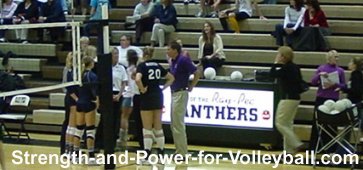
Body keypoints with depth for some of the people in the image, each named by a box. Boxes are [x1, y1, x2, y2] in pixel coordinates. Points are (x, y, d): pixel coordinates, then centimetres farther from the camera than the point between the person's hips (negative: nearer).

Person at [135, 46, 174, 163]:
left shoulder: (142, 66, -8)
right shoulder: (157, 66, 10)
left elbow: (137, 79, -27)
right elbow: (171, 78, 16)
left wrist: (142, 89, -13)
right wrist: (163, 88, 10)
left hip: (147, 97, -5)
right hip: (158, 97, 5)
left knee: (147, 128, -2)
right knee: (158, 127, 11)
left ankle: (147, 156, -3)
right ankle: (161, 155, 14)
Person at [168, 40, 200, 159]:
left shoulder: (183, 60, -14)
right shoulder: (173, 62, 11)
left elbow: (197, 73, -16)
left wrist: (190, 87, -10)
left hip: (180, 94, -9)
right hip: (174, 94, 9)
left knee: (178, 125, -6)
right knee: (174, 125, 12)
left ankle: (182, 153, -1)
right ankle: (179, 151, 18)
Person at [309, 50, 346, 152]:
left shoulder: (340, 71, 5)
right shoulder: (321, 68, 3)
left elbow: (343, 85, 3)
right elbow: (313, 82, 0)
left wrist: (334, 84, -14)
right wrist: (319, 75, -17)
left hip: (334, 99, 1)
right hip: (321, 98, -1)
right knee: (317, 122, 2)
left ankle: (331, 148, 11)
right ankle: (313, 147, 10)